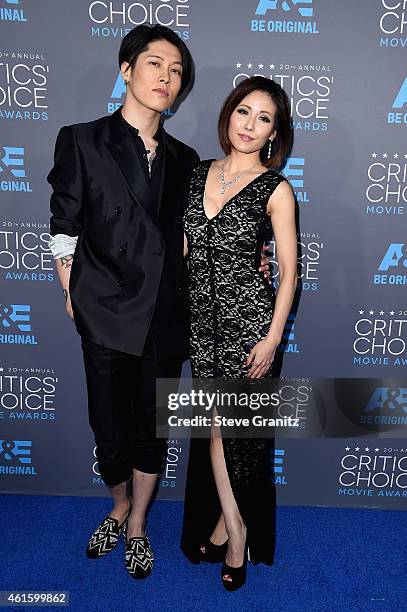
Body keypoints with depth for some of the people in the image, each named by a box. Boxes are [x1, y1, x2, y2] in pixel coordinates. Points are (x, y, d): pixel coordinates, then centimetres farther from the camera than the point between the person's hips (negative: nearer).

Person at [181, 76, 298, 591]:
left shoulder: (276, 189, -5)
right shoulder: (198, 174, 8)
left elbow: (289, 271, -6)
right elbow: (184, 249, 11)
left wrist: (272, 338, -12)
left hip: (247, 317, -4)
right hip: (200, 317, 4)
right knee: (214, 423, 11)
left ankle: (228, 526, 33)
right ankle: (233, 531, 30)